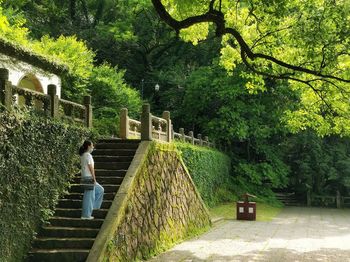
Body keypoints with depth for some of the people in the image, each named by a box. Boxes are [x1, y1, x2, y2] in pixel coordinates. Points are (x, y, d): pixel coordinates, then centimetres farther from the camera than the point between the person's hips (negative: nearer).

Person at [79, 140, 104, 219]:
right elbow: (91, 168, -18)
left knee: (100, 190, 19)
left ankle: (93, 206, 20)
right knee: (89, 196, -3)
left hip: (85, 177, 10)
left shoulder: (83, 155, 14)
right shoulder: (88, 155, -15)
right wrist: (94, 179, -14)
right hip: (89, 178, -10)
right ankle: (86, 215, 2)